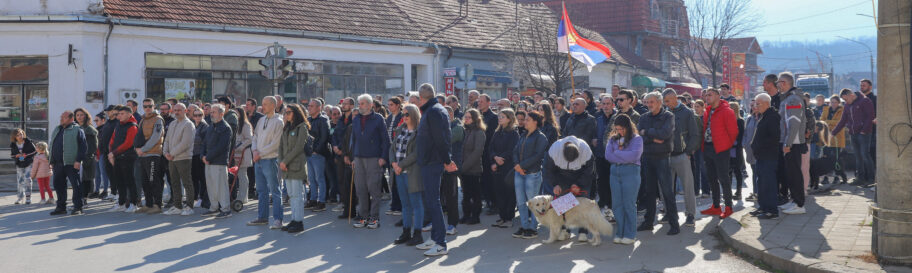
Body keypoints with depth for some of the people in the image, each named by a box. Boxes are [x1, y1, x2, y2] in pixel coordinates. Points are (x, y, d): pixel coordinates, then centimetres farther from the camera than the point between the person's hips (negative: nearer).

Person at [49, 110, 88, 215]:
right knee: (58, 185, 10)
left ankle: (78, 207, -1)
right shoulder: (56, 130, 19)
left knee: (76, 185, -6)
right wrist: (52, 161, 16)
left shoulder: (77, 130, -3)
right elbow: (52, 146, 22)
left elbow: (82, 147, -10)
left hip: (72, 164, -7)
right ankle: (61, 207, 19)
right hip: (58, 164, 7)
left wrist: (79, 160, -17)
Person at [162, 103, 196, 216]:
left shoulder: (188, 125, -10)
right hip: (172, 159, 8)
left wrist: (172, 153, -14)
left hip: (183, 158, -8)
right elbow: (167, 140, 18)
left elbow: (185, 143, -18)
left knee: (187, 183, -2)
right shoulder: (172, 124, 16)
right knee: (175, 183, 11)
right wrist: (166, 152, 0)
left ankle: (189, 207, 5)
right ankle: (177, 206, 18)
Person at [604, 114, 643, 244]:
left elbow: (634, 155, -13)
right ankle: (619, 233, 13)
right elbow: (608, 155, 1)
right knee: (616, 204, 5)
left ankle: (630, 235, 5)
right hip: (615, 172, 5)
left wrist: (617, 153, -4)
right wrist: (624, 157, -9)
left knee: (629, 204, -2)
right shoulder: (613, 139, 12)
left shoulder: (636, 139, 0)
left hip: (630, 172, -4)